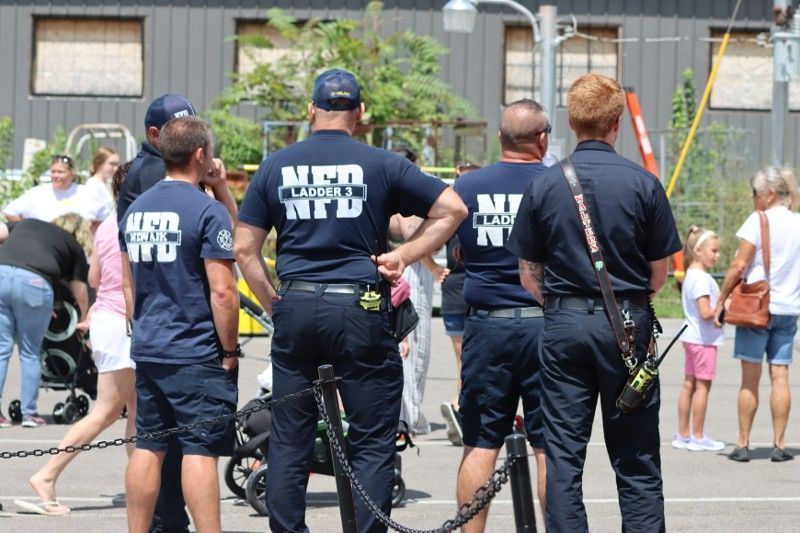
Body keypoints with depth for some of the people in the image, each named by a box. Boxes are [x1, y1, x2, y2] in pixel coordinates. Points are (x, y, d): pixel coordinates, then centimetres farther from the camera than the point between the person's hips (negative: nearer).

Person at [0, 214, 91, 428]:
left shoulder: (26, 224, 31)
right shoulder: (74, 247, 22)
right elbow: (80, 290, 24)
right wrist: (84, 322, 38)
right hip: (34, 282, -2)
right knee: (30, 353, 13)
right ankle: (29, 413, 14)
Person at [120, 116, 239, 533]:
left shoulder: (135, 209, 11)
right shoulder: (207, 211, -12)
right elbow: (221, 291, -16)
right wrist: (230, 350, -8)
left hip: (147, 351, 7)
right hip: (197, 354, -7)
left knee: (148, 447, 9)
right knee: (200, 450, -6)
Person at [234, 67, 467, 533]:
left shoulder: (275, 166, 7)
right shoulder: (382, 165, 0)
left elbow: (245, 249, 7)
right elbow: (453, 209, -1)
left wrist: (273, 303, 13)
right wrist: (404, 255, 2)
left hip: (296, 308, 3)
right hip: (361, 309, -3)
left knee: (289, 440, 10)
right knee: (373, 442, 2)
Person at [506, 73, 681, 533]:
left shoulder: (544, 186, -1)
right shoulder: (643, 184, -6)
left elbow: (529, 275, 3)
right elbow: (659, 274, -1)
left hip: (564, 325, 1)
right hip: (627, 324, -1)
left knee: (563, 457, 5)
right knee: (636, 461, 5)